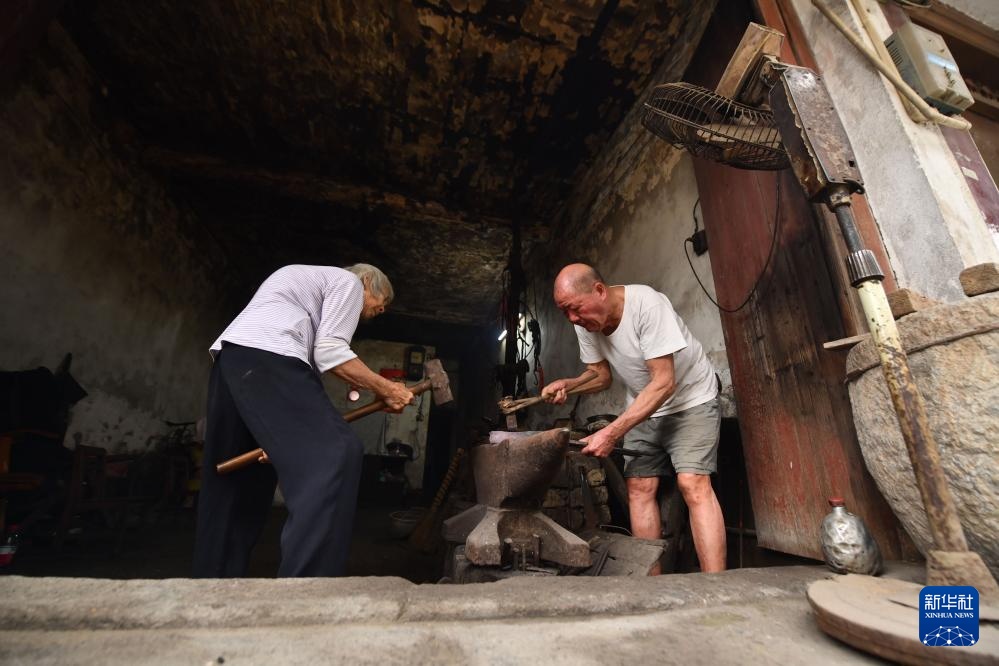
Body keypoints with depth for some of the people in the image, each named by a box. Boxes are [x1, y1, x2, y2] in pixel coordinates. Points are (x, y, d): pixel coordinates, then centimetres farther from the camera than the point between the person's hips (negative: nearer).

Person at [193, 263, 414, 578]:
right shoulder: (348, 281, 10)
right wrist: (386, 389, 2)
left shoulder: (309, 281, 37)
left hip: (229, 356, 11)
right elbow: (329, 351, -7)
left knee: (233, 480, 16)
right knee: (336, 455, -21)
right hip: (266, 358, -11)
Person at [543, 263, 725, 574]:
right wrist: (568, 384, -20)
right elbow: (601, 375, 2)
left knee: (693, 484, -19)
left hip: (690, 398, -5)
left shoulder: (647, 304, -31)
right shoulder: (585, 323, -11)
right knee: (639, 487, 0)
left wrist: (612, 432, -34)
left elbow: (664, 383, -31)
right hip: (644, 407, 6)